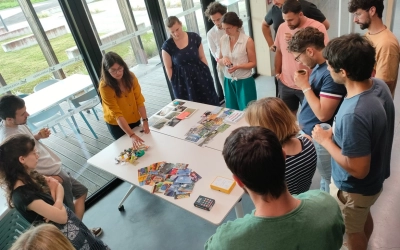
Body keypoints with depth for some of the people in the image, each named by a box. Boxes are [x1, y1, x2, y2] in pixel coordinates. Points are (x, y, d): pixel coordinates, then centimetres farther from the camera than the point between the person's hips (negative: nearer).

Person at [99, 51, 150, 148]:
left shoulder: (130, 76, -16)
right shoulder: (105, 86, -27)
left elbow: (139, 99, -15)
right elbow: (116, 114, -31)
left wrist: (145, 121, -27)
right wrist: (132, 135, -39)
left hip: (134, 119, 4)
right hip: (116, 124, -3)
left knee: (141, 145, 19)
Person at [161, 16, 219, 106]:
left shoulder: (194, 37, -5)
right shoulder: (167, 46, -10)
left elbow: (202, 57, 3)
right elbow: (169, 68, -3)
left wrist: (207, 74, 3)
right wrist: (174, 84, -4)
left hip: (200, 76, 2)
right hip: (182, 81, -1)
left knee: (209, 103, 11)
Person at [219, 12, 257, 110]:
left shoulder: (247, 40, -13)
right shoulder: (223, 39, 0)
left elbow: (253, 63, -7)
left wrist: (237, 66, -24)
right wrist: (223, 60, -14)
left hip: (245, 81, -4)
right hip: (229, 81, 4)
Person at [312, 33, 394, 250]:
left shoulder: (354, 114, -41)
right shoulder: (379, 85, -12)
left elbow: (358, 170, -31)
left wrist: (326, 140, -22)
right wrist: (338, 133, 1)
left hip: (353, 189, -9)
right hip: (374, 179, 9)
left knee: (352, 230, 22)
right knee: (365, 217, 35)